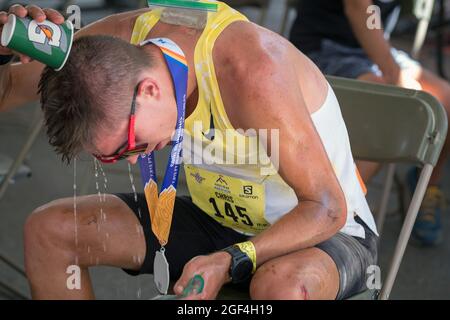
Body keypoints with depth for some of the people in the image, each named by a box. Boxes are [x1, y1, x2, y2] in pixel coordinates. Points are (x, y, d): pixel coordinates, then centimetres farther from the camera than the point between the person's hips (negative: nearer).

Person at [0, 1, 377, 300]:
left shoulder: (250, 71, -34)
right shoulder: (119, 40, -15)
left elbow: (328, 208, -29)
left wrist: (230, 261, -41)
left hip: (325, 230, -6)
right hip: (214, 220, 6)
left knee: (280, 284, -44)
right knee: (48, 230, -6)